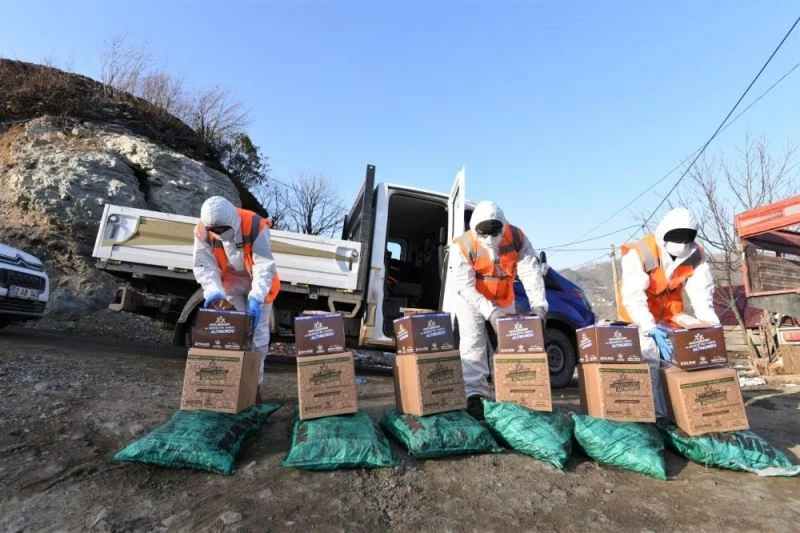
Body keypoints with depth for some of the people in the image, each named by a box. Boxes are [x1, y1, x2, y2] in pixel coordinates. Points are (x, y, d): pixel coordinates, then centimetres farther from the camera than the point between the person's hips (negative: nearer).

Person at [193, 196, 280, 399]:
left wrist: (256, 298, -45)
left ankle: (254, 382, 15)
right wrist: (214, 291, -35)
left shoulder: (255, 226, -32)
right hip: (230, 283, 3)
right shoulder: (202, 232, -20)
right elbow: (204, 267, -18)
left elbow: (265, 267, -35)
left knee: (258, 333, 1)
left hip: (258, 284, -2)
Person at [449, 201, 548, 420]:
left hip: (504, 301, 3)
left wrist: (538, 305, -31)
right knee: (473, 346, -10)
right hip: (471, 301, -3)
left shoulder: (516, 237, -19)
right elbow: (464, 287, -31)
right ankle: (476, 396, -6)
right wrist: (490, 312, -40)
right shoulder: (462, 246, -27)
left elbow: (532, 273, -19)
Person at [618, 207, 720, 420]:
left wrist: (712, 324, -29)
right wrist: (651, 328, -49)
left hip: (671, 311, 5)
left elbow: (702, 293, -14)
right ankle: (656, 415, -4)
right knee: (648, 361, -12)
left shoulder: (696, 255, -12)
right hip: (638, 314, -5)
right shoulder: (639, 254, -31)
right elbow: (632, 297, -38)